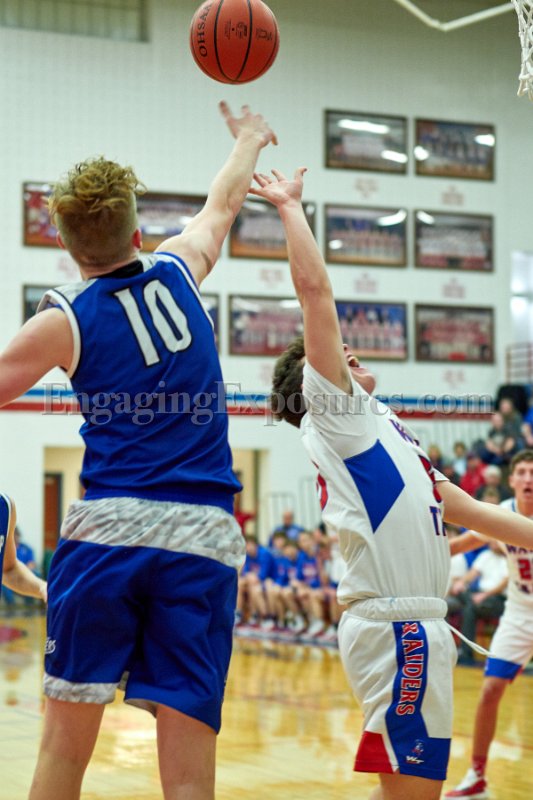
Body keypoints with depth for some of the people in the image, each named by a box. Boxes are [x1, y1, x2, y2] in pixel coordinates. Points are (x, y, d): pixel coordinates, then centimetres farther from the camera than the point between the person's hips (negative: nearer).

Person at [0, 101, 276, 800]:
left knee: (65, 743, 8)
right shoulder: (178, 271, 10)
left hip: (106, 529, -1)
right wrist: (248, 139, 49)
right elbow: (223, 204, 30)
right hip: (204, 535, 2)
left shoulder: (62, 321, 2)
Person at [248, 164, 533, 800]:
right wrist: (290, 205, 3)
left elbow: (462, 507, 29)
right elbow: (313, 288, -7)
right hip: (398, 625, -9)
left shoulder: (376, 431, 26)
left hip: (412, 623, 9)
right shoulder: (333, 411, 1)